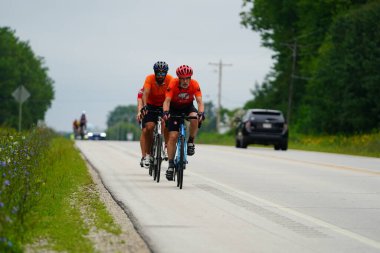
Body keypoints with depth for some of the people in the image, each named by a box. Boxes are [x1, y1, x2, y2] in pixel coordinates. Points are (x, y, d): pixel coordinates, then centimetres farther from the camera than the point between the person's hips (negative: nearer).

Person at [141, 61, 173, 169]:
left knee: (166, 124, -26)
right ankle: (147, 155, -3)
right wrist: (144, 106, -49)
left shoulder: (170, 79, -20)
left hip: (164, 106, 0)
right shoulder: (149, 79, -21)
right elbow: (145, 93, -33)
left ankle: (167, 148, -10)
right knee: (148, 127, -16)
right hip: (151, 106, 0)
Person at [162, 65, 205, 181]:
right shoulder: (173, 84, -28)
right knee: (173, 136, -10)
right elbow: (167, 101, -34)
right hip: (175, 108, -1)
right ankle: (171, 165, -3)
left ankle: (190, 142, -10)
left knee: (195, 118, -34)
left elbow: (199, 101, -31)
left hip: (188, 107, 1)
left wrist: (201, 113, -50)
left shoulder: (195, 84, -25)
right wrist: (165, 112, -53)